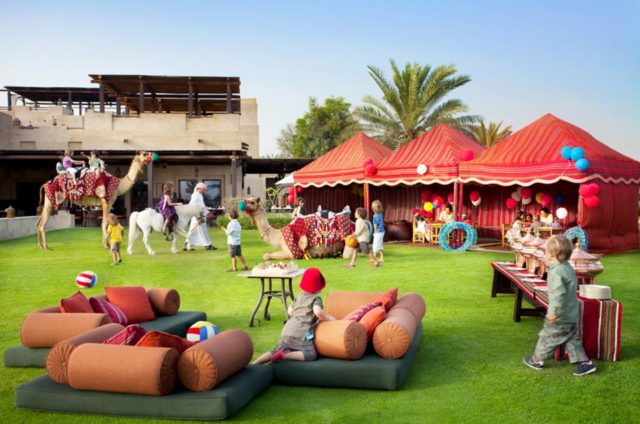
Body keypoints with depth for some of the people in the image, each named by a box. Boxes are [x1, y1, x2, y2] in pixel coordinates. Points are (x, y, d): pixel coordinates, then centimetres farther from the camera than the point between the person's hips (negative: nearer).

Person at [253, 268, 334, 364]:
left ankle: (253, 364, 1)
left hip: (288, 330, 7)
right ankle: (285, 355, -31)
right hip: (301, 332, -7)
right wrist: (328, 318, 1)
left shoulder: (298, 297, 25)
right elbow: (317, 311, -13)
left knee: (276, 351, 18)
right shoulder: (316, 298, 5)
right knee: (311, 355, -18)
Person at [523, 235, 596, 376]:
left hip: (560, 316, -8)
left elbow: (558, 294, -29)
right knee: (571, 338, 16)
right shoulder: (568, 268, 7)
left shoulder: (556, 272, -23)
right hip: (571, 314, 8)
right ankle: (585, 362, 14)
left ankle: (537, 360, 22)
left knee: (547, 336, 7)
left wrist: (553, 311, -28)